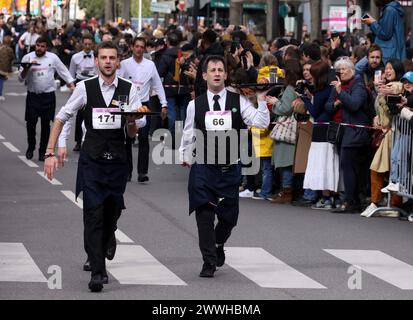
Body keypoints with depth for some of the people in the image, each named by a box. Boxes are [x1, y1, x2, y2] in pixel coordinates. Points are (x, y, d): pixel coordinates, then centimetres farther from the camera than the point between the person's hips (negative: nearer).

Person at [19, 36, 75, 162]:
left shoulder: (53, 57, 2)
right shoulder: (28, 58, 1)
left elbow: (64, 71, 10)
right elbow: (21, 78, 0)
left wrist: (72, 85, 1)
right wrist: (27, 67, -18)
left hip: (48, 96, 0)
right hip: (32, 95, 0)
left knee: (46, 124, 2)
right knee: (30, 123, -2)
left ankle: (43, 151, 11)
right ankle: (31, 147, 21)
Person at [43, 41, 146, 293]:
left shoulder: (129, 90, -2)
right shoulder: (85, 88, -3)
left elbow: (133, 134, -2)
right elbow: (61, 119, 5)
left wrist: (131, 122, -25)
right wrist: (51, 152, -1)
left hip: (117, 159, 1)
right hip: (91, 159, -1)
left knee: (112, 210, 13)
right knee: (93, 214, -9)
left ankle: (108, 237, 49)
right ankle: (98, 272, -9)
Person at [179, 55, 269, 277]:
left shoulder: (238, 101, -1)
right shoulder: (195, 105, 2)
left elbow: (261, 123, -11)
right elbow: (188, 134, 14)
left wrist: (261, 99, -19)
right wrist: (184, 157, 14)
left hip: (231, 169, 1)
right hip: (203, 168, -1)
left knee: (229, 216, 9)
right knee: (204, 215, -7)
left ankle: (218, 244, 40)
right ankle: (209, 262, 2)